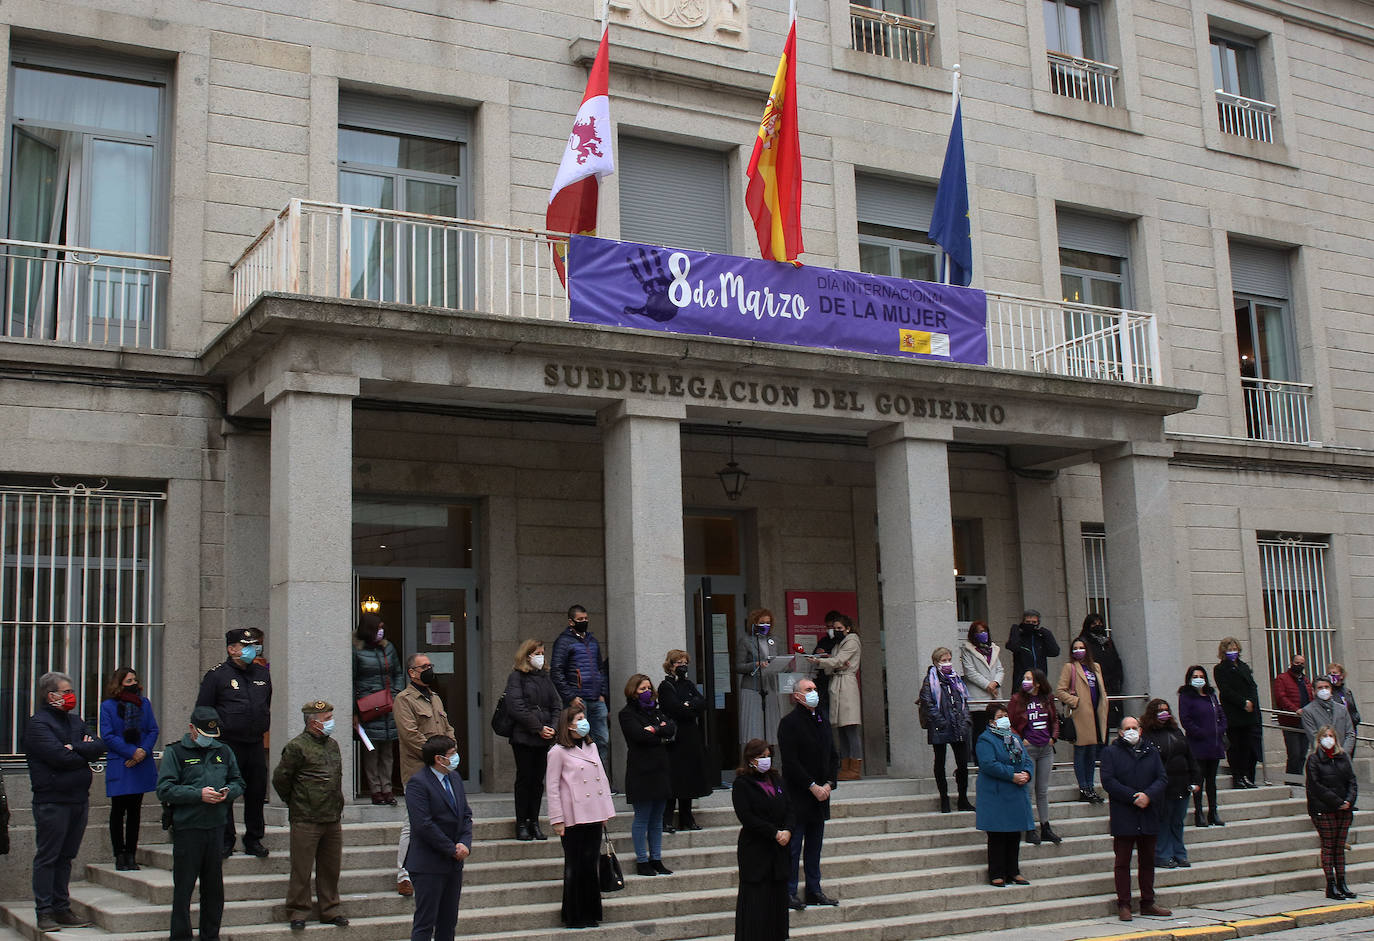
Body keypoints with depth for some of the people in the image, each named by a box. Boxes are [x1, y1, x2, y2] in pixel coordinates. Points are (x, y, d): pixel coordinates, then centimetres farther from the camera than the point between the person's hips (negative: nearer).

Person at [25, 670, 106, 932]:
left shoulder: (75, 721, 16)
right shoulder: (38, 723, -8)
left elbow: (100, 747, 4)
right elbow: (60, 757, -20)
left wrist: (76, 748, -13)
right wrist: (86, 753, -4)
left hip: (79, 799, 7)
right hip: (52, 800, -7)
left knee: (66, 856, 11)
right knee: (47, 857, -1)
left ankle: (61, 908, 17)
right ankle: (44, 912, 3)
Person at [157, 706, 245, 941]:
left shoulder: (224, 751, 13)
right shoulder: (175, 752, -1)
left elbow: (238, 782, 21)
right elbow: (165, 789, -9)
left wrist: (228, 792, -2)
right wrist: (198, 794, -17)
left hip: (216, 827, 5)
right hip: (187, 828, -4)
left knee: (214, 886, 10)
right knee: (183, 887, 0)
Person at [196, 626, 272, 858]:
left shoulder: (262, 673, 13)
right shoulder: (217, 675, -3)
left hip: (255, 744, 5)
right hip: (227, 744, -5)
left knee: (257, 792, 7)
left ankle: (254, 840, 18)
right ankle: (225, 841, 10)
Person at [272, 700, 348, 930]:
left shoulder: (332, 744, 13)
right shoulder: (297, 747, -10)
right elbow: (280, 779, -6)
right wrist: (295, 803, 4)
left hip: (333, 819, 7)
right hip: (306, 821, -6)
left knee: (331, 868, 12)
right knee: (302, 868, 0)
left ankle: (330, 910, 21)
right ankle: (298, 912, 10)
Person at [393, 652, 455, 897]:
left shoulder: (435, 698, 20)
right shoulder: (404, 699, -6)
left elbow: (447, 729, 22)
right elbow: (411, 735, -16)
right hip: (418, 772, -8)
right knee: (413, 824, -7)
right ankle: (403, 875, 0)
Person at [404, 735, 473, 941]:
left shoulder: (455, 777, 10)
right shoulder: (417, 783, -15)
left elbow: (466, 814, 14)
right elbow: (423, 825, -21)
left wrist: (465, 844, -4)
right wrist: (452, 849, -15)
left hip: (454, 863, 8)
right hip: (429, 865, -8)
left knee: (449, 922, 13)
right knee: (425, 923, -2)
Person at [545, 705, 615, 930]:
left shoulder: (592, 747, 14)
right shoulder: (558, 752, -6)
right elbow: (552, 787, -7)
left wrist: (606, 811, 12)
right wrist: (557, 820, -10)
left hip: (594, 817, 6)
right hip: (573, 818, -6)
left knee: (592, 864, 8)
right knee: (574, 867, 0)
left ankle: (590, 915, 17)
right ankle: (573, 917, 9)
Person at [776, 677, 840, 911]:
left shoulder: (822, 721, 13)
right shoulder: (789, 722, -10)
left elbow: (833, 756, 15)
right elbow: (790, 762, -15)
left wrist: (829, 784, -1)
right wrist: (813, 786, -16)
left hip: (820, 794, 7)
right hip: (797, 795, -7)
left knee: (815, 845, 13)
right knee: (793, 845, -3)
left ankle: (814, 891, 20)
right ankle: (789, 893, 3)